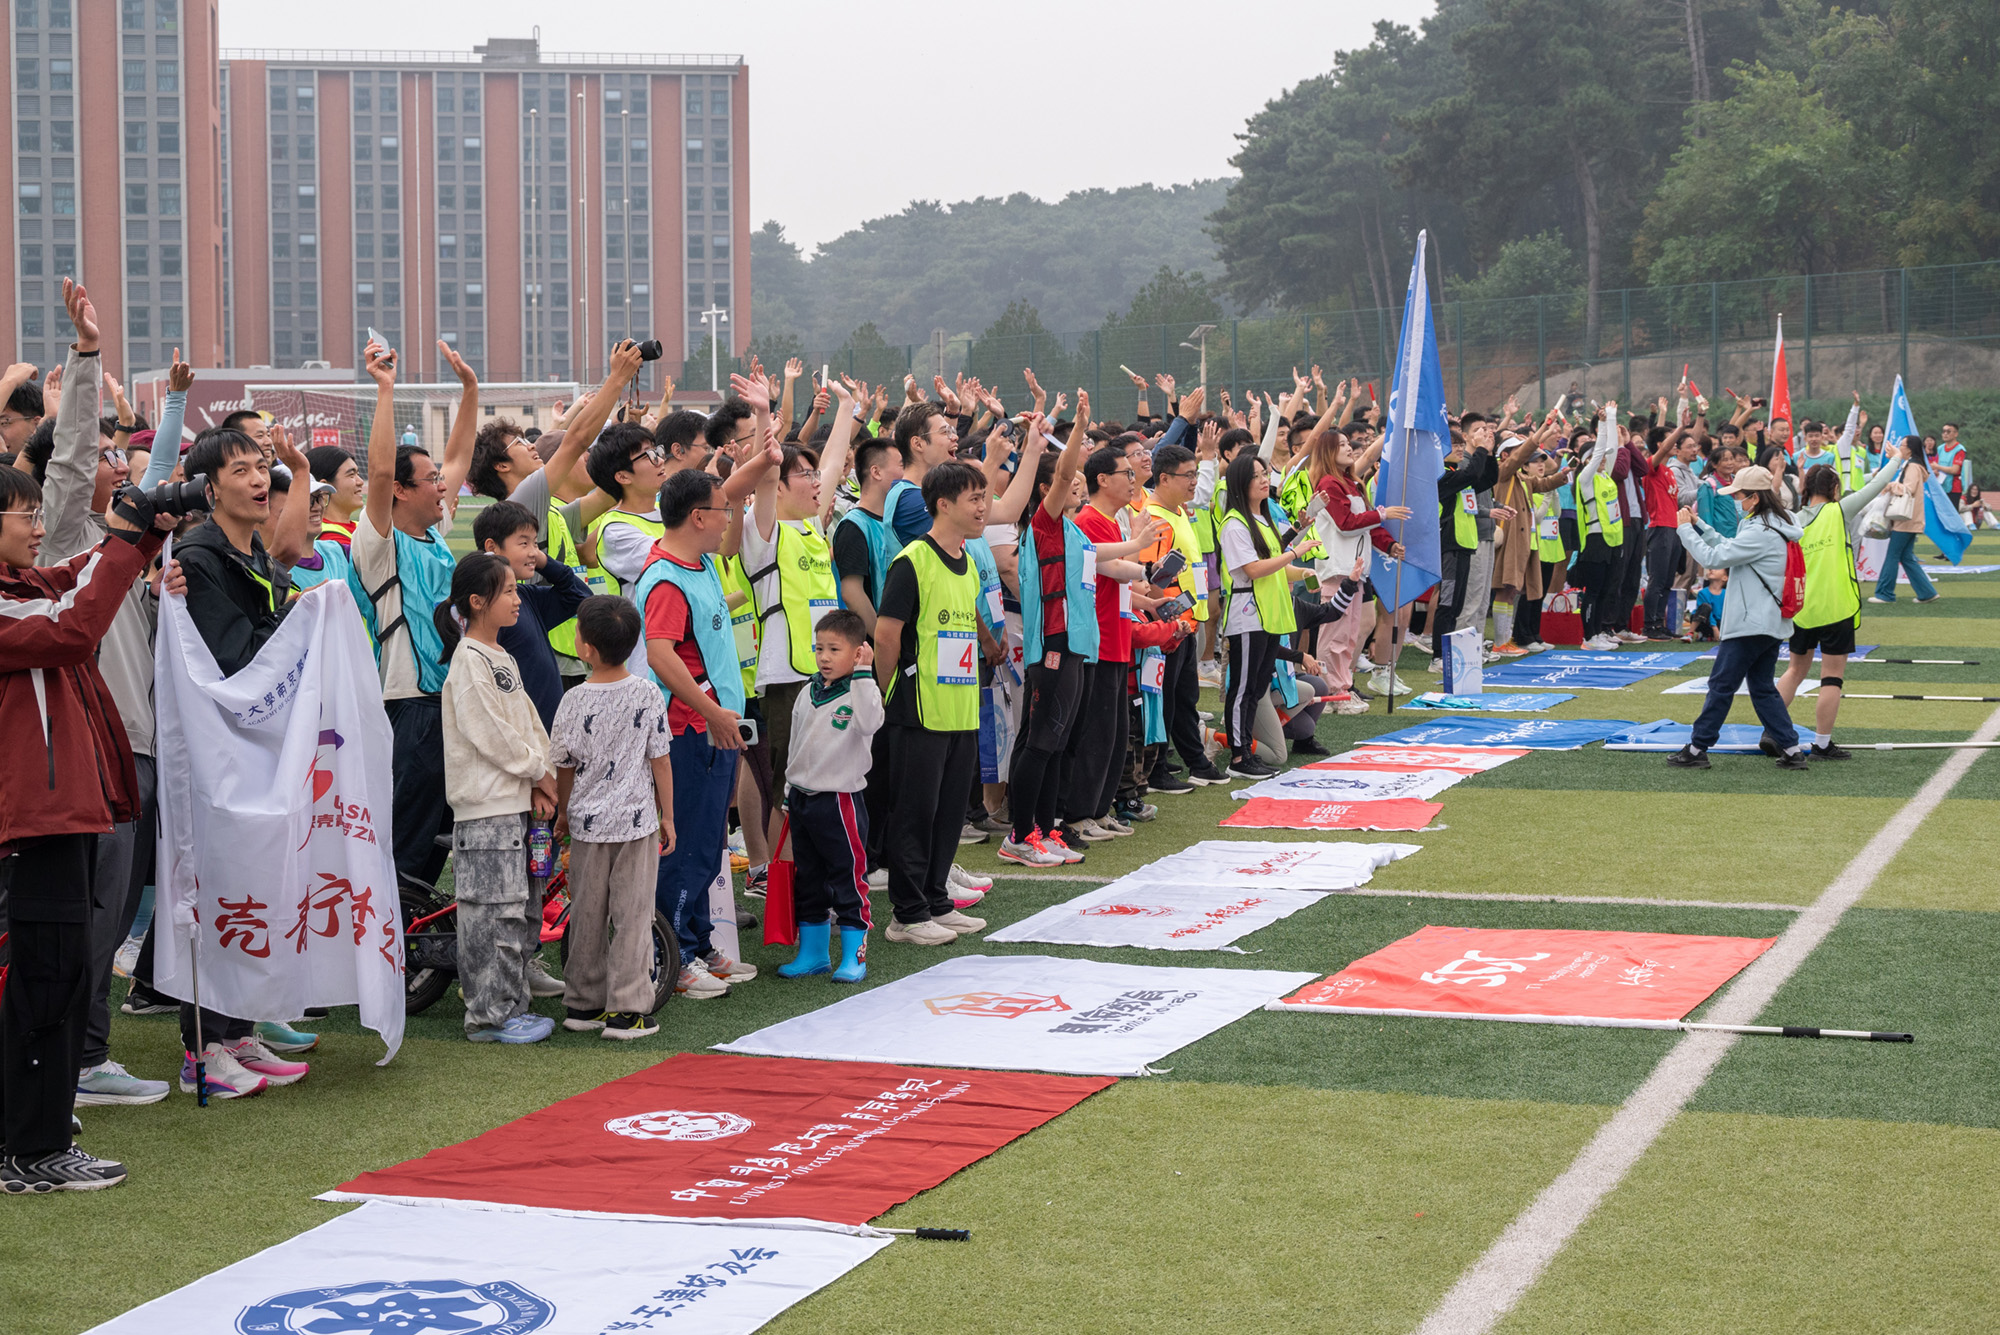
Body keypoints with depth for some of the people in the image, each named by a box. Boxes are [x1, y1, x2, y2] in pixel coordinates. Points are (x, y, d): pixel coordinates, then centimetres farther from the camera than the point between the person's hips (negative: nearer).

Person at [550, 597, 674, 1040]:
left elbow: (564, 766, 0)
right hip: (638, 820, 0)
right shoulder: (647, 694, -7)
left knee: (587, 915, 12)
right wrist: (667, 816, 8)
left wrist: (564, 815, 17)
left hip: (588, 821, 1)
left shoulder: (574, 701, -9)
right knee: (632, 915, 2)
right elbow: (660, 760, -3)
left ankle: (583, 1004, 21)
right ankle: (627, 1010, 0)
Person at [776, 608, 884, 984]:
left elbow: (869, 722, -32)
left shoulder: (860, 692, -9)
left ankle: (854, 956, 7)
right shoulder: (808, 693, 9)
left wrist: (863, 672, -29)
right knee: (808, 880, 13)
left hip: (840, 800, -7)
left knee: (848, 879, -1)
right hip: (803, 796, 7)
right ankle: (813, 953, 23)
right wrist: (789, 794, 19)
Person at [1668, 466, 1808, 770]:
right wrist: (1697, 525, 12)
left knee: (1721, 684, -1)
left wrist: (1685, 529, -8)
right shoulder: (1777, 526, 13)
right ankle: (1791, 750, 9)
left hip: (1751, 624, -10)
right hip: (1770, 620, 10)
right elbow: (1729, 548, 19)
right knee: (1763, 687, 13)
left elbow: (1713, 557, -19)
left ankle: (1697, 750, 5)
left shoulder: (1760, 533, -20)